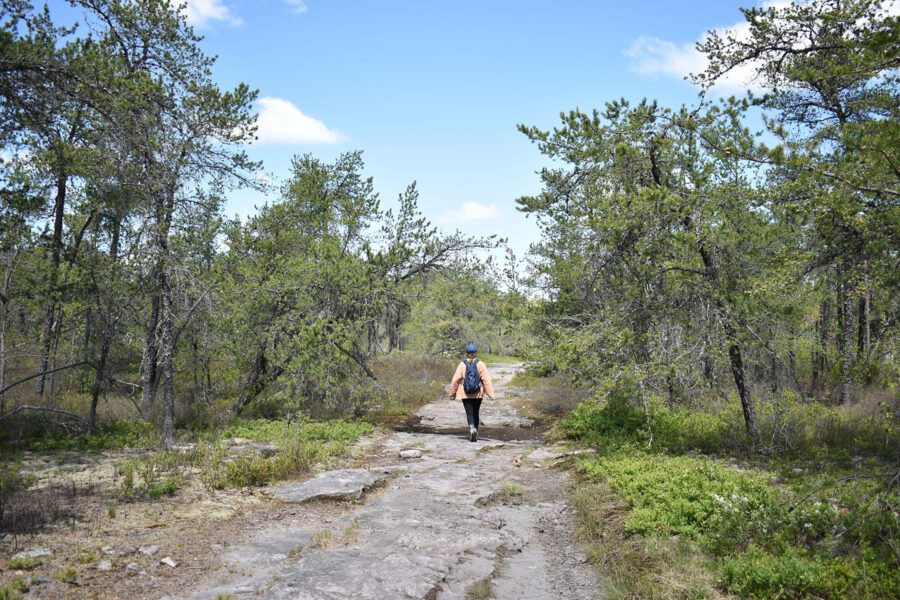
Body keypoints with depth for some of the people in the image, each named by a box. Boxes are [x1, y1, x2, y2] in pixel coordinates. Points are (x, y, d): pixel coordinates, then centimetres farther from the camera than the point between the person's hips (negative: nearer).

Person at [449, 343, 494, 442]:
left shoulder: (462, 364, -5)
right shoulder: (480, 364, -6)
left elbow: (455, 380, -4)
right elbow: (487, 380, -9)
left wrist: (452, 393, 7)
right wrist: (490, 394, -7)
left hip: (465, 394, -1)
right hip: (478, 394, 1)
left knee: (469, 413, 2)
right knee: (476, 413, 16)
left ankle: (472, 428, -25)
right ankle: (475, 434, 22)